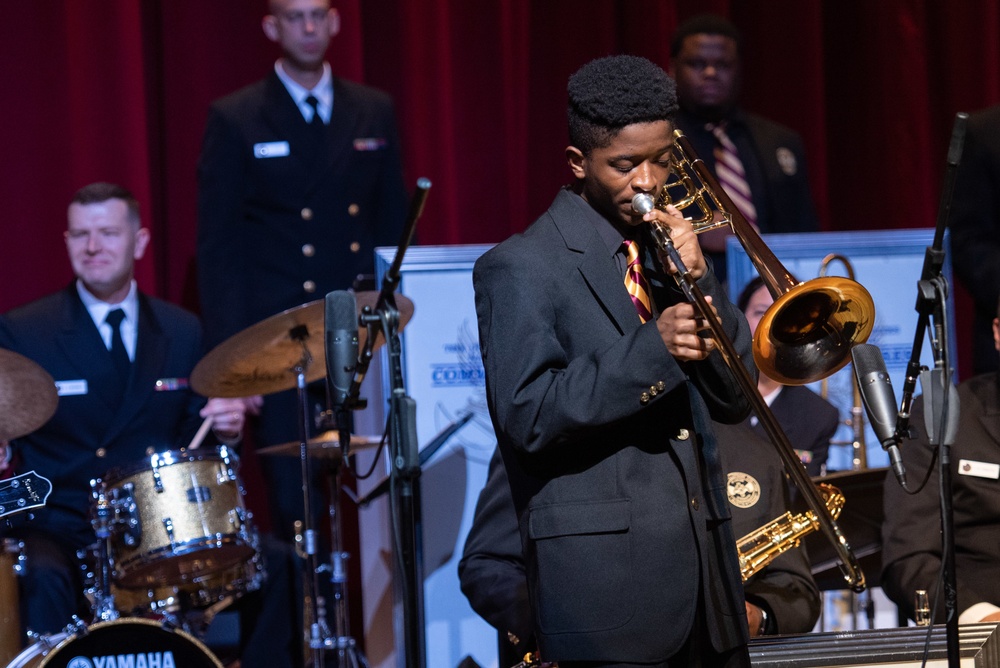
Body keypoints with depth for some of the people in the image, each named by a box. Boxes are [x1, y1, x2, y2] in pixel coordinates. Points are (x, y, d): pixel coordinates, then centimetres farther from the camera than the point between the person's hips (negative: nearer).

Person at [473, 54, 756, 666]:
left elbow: (734, 402, 10)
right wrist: (652, 348, -21)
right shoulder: (520, 268, -4)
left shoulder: (668, 251, 15)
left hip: (704, 569, 6)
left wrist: (698, 278, -3)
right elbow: (525, 418, -14)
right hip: (605, 573, -6)